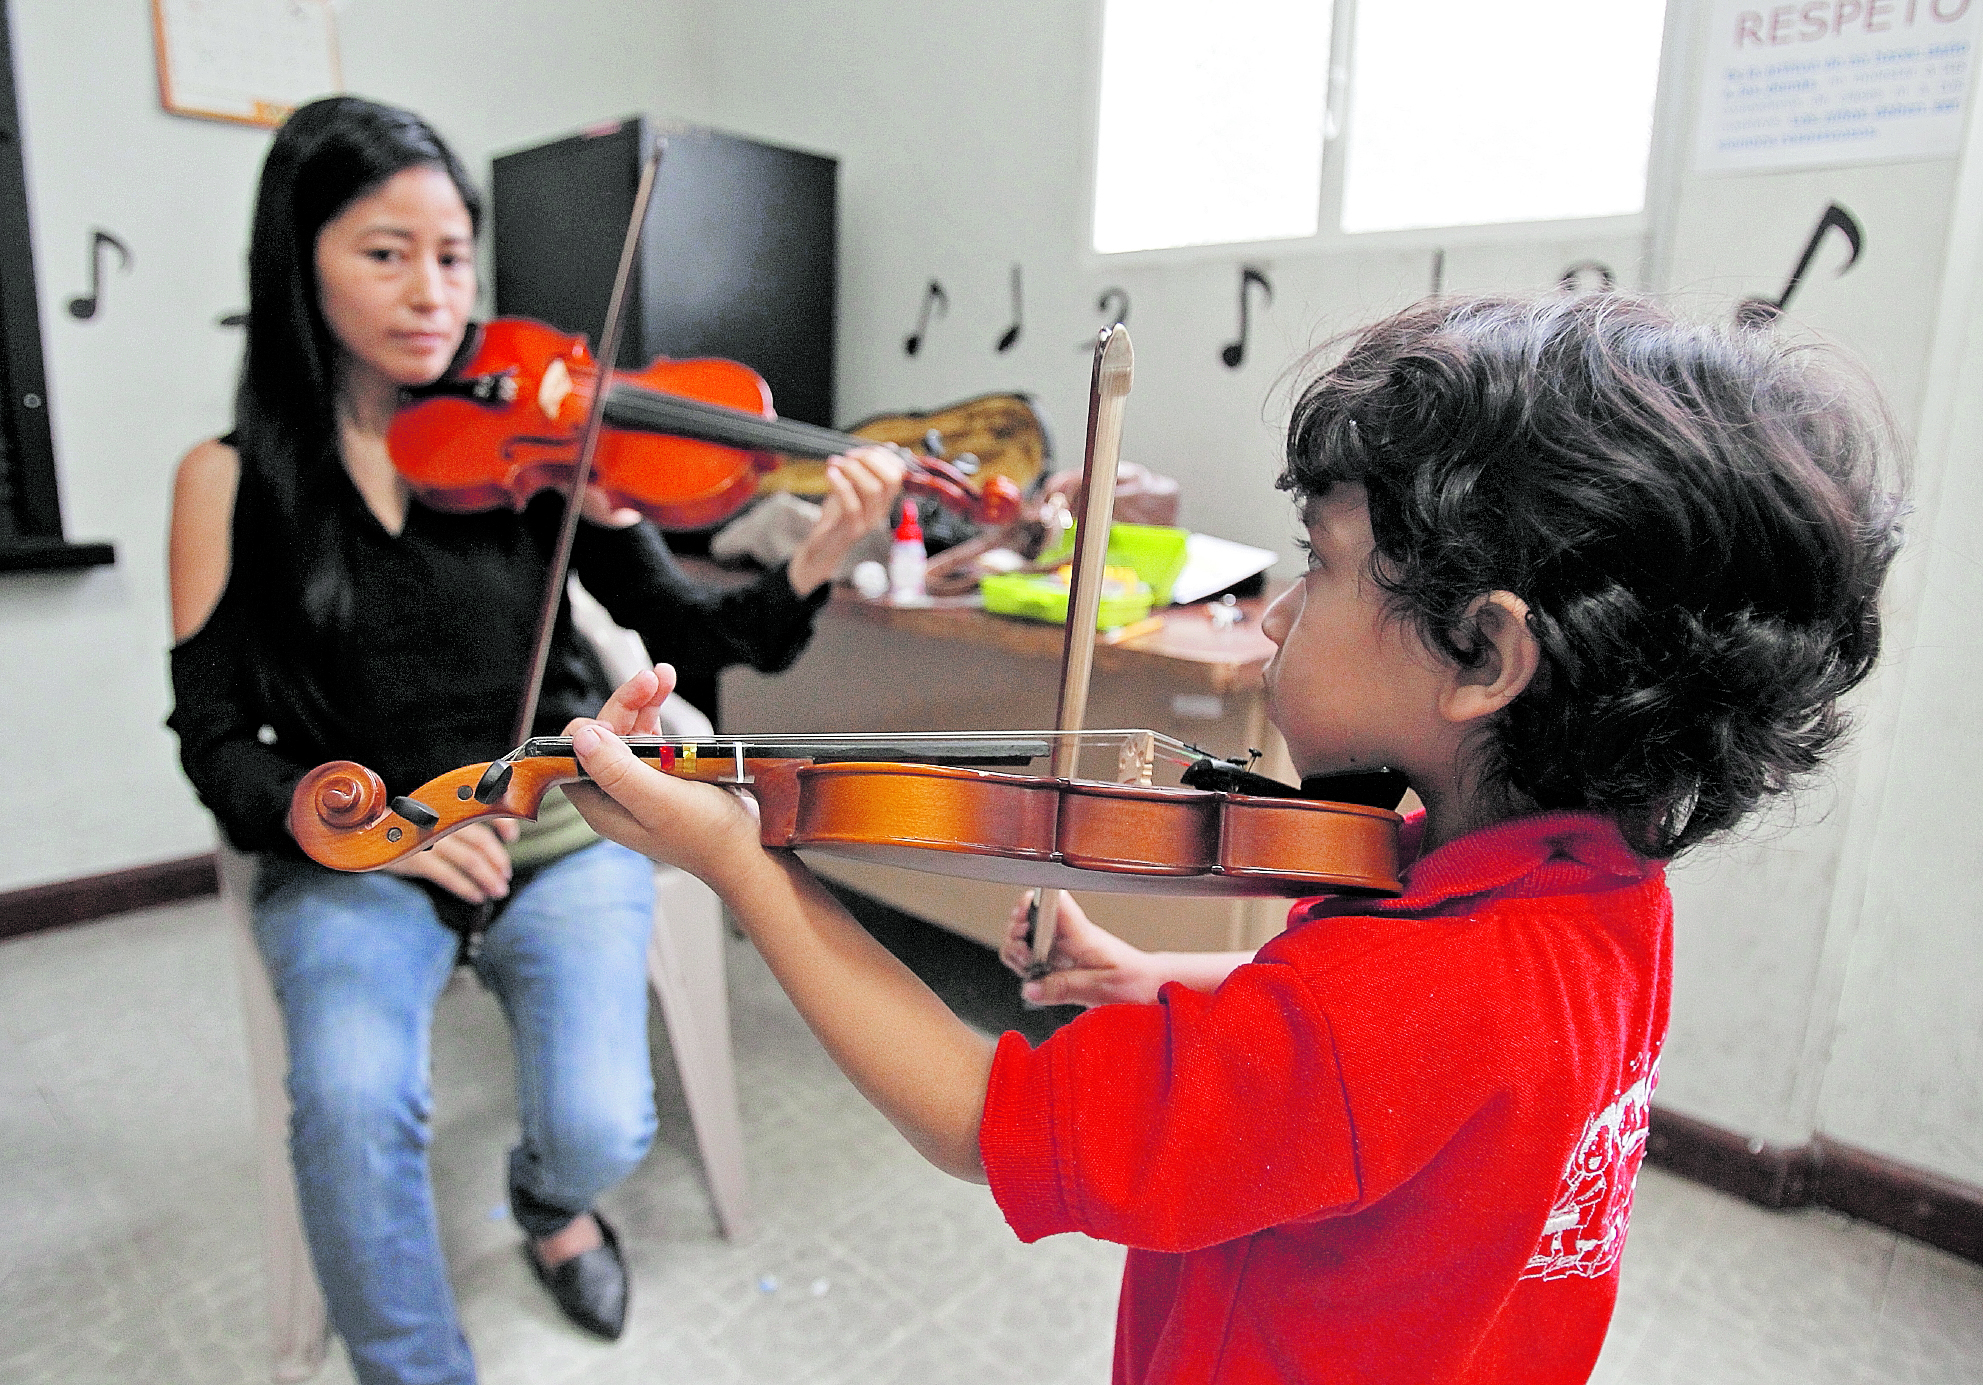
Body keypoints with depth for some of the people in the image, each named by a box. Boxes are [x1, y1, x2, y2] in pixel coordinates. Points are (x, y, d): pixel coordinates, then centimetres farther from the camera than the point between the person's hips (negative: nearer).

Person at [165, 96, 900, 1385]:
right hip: (351, 856, 1)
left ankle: (550, 1198, 23)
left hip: (561, 830, 0)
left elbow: (690, 628, -7)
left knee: (600, 1129, -18)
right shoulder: (233, 479, -1)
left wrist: (818, 561, -27)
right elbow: (217, 740, 0)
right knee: (352, 1100, -27)